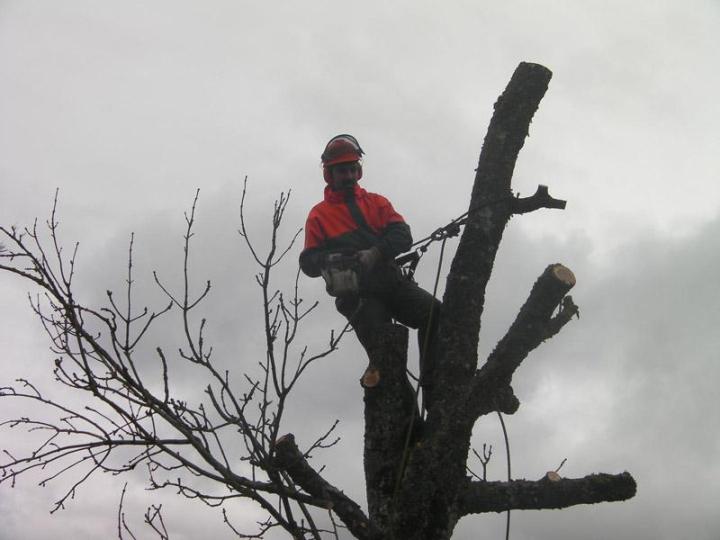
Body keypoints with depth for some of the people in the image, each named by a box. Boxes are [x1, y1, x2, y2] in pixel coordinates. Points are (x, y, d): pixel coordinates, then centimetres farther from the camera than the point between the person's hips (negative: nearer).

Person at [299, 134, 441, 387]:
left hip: (390, 280, 3)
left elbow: (402, 235, 5)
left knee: (435, 312, -22)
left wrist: (376, 253, -15)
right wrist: (329, 260, -17)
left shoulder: (376, 202, 22)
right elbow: (308, 262, 8)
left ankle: (433, 382, -21)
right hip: (356, 292, -2)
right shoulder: (319, 215, 17)